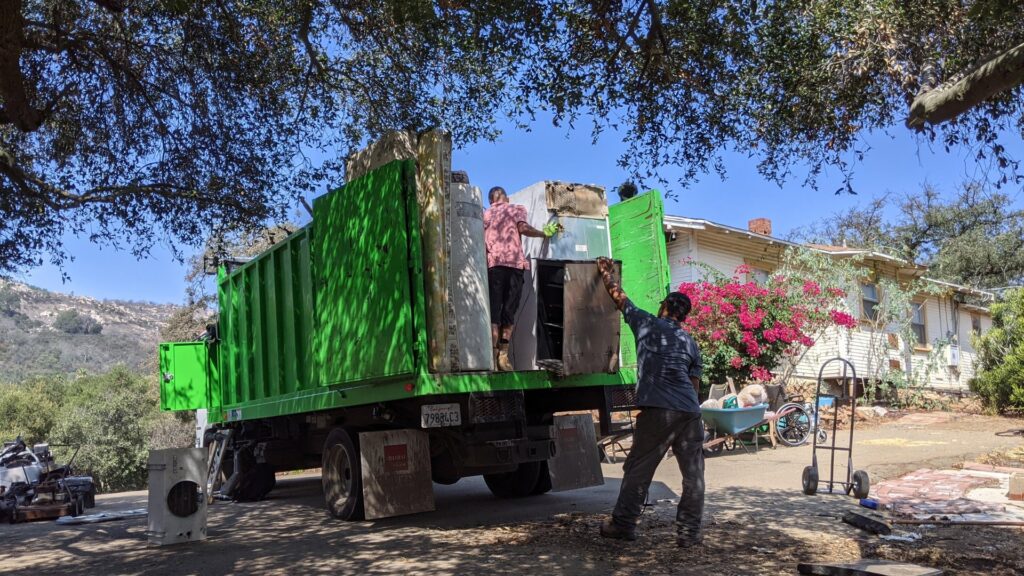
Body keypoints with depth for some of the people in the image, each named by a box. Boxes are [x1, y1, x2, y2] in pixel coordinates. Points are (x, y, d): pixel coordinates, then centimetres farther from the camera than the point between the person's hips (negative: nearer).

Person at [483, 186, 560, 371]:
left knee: (494, 309, -2)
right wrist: (545, 233, 8)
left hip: (493, 264, 2)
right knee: (509, 309, 2)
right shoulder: (517, 209, 16)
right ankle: (503, 354, -6)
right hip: (514, 262, -2)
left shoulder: (486, 214, 22)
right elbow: (523, 228, -3)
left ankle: (493, 355, -12)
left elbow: (481, 243, 13)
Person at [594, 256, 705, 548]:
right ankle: (689, 531, 11)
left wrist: (607, 274, 36)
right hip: (689, 413, 3)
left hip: (656, 411, -3)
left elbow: (620, 298, 22)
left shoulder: (647, 324, 10)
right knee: (693, 474, 10)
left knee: (638, 469, 6)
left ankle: (623, 524, 12)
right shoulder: (690, 343, 19)